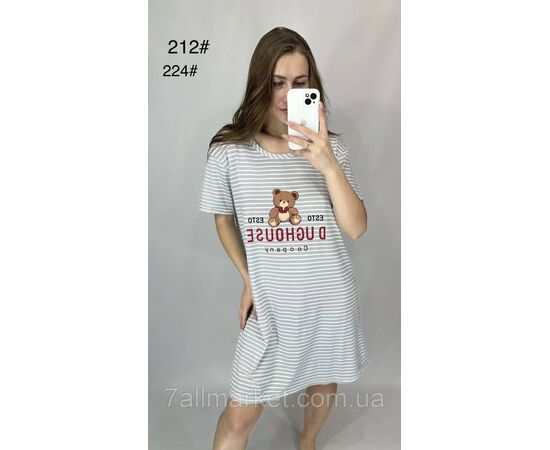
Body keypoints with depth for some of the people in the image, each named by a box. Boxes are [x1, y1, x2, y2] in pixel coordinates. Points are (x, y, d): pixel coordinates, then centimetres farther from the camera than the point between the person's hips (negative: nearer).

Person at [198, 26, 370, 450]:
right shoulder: (228, 150, -11)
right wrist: (248, 280, 2)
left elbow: (356, 228, -16)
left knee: (323, 382, 24)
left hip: (330, 300, 2)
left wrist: (328, 164, -30)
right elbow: (223, 219, 4)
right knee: (240, 415, 7)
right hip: (270, 303, -1)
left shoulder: (331, 147, -9)